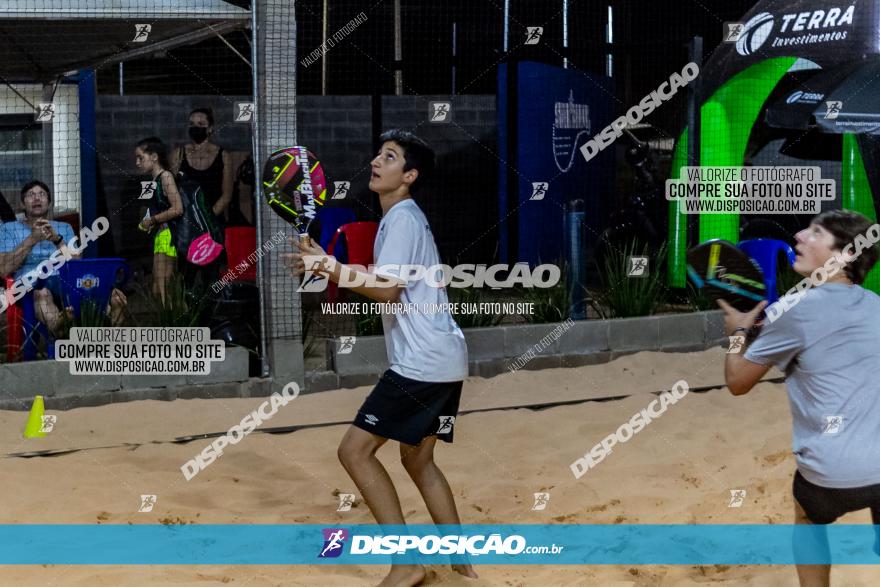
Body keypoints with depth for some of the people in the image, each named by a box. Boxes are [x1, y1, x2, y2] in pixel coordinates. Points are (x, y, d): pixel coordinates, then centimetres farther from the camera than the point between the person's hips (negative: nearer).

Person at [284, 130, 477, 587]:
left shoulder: (401, 218, -11)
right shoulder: (404, 218, 19)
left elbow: (387, 290, -21)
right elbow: (385, 280, 21)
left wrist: (331, 268, -26)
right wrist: (326, 267, 13)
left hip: (421, 362, -10)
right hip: (443, 359, 11)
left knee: (355, 450, -8)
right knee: (417, 459, 19)